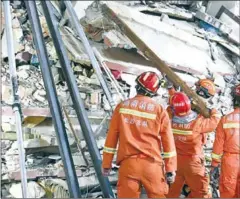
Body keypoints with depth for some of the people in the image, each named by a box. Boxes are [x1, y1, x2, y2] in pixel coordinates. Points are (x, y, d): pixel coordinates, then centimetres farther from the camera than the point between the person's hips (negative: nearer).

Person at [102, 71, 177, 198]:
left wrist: (106, 164, 13)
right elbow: (168, 142, -1)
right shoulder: (159, 110, -2)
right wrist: (170, 169, 8)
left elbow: (111, 138, 5)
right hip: (152, 164, -1)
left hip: (128, 164, 1)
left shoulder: (122, 107, 3)